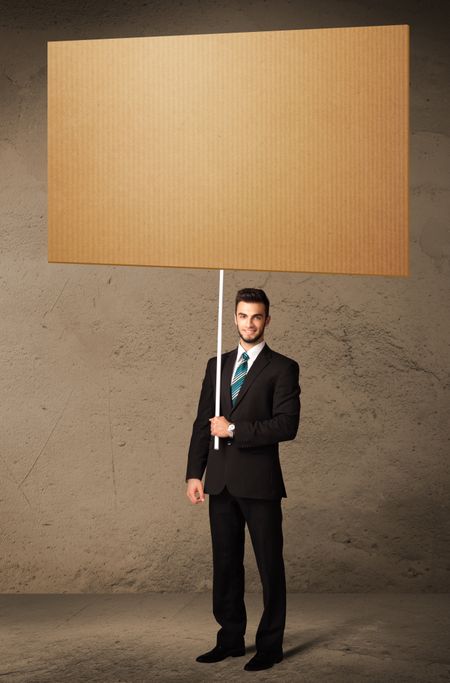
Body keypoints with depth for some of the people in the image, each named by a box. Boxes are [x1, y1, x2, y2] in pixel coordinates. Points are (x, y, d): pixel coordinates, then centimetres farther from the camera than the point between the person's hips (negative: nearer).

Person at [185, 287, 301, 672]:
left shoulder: (282, 368, -3)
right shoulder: (217, 365, 13)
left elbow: (287, 425, -13)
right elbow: (203, 423, 12)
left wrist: (234, 430, -13)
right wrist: (194, 474, 5)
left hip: (259, 481, -5)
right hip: (221, 481, 5)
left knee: (270, 565, 3)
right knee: (225, 564, 12)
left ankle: (270, 645, 13)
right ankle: (231, 638, 23)